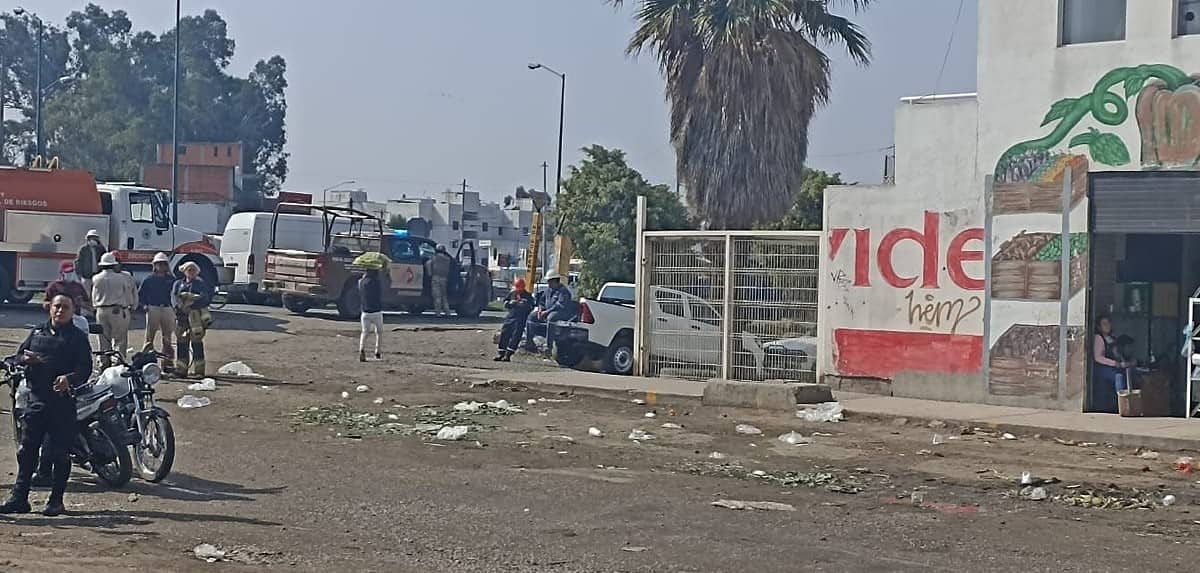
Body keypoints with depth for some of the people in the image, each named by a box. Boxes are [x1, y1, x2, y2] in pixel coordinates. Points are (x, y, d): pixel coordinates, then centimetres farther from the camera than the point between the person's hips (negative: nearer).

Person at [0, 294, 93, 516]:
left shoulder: (78, 338, 2)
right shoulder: (37, 333, 16)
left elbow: (85, 368, -5)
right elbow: (19, 355, 15)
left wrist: (69, 378, -26)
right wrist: (26, 359, -9)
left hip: (63, 399, -4)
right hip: (35, 398, 4)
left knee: (60, 454, -1)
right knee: (26, 451, 5)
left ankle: (56, 501, 7)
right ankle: (19, 498, 11)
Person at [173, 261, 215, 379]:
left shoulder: (201, 283, 10)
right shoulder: (178, 284, 18)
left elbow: (204, 297, -7)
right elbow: (174, 296, 2)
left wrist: (191, 304, -21)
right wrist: (180, 306, -18)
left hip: (196, 316, -3)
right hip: (181, 317, 3)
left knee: (197, 343, -7)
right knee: (181, 343, 2)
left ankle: (199, 371, -5)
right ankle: (181, 370, 7)